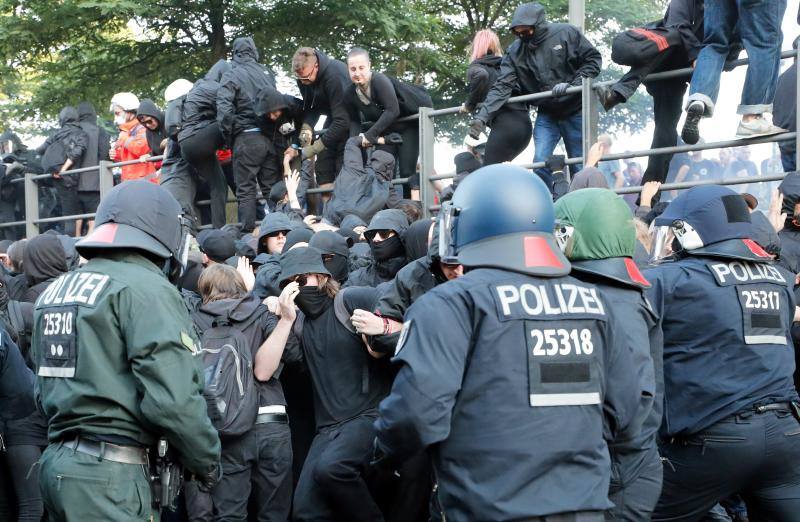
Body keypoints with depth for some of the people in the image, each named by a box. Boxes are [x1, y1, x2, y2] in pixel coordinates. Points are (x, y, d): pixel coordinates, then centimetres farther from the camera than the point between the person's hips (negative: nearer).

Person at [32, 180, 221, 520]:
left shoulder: (56, 290, 16)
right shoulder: (146, 288, -11)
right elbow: (173, 399, -18)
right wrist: (207, 462, -5)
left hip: (57, 462, 8)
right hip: (109, 474, -8)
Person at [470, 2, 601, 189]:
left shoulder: (567, 33, -12)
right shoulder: (515, 52, -4)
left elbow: (592, 59, -5)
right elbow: (502, 87, -10)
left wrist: (572, 85, -18)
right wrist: (482, 117, -21)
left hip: (575, 111, -2)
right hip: (546, 114, 2)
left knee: (580, 166, 4)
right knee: (540, 162, -10)